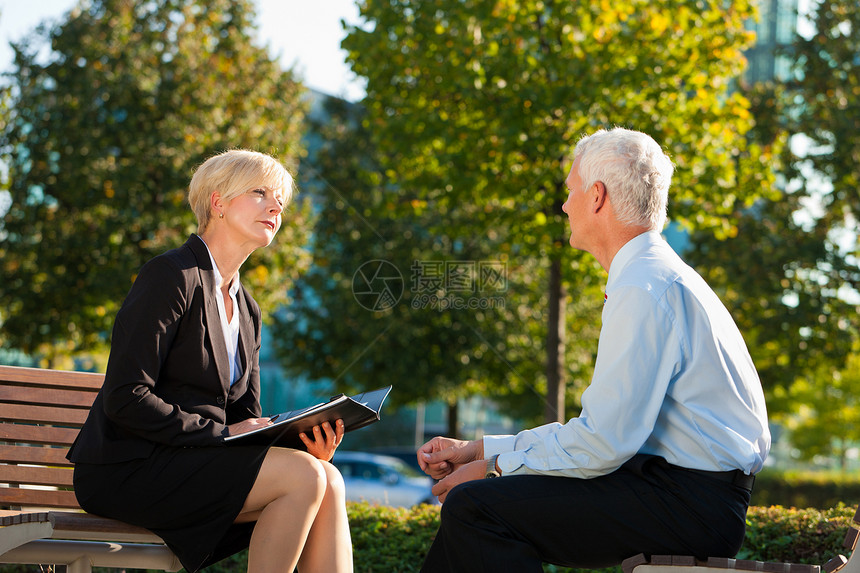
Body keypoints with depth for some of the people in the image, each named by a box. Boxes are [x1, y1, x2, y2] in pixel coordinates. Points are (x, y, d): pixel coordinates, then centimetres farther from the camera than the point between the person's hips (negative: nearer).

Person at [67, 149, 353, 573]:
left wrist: (303, 437, -6)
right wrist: (221, 433, -17)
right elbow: (124, 399, -17)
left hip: (189, 463, 8)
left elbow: (245, 415, 14)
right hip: (128, 470, -8)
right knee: (304, 477, -23)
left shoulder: (245, 309, 17)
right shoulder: (172, 275, -9)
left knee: (329, 482, -16)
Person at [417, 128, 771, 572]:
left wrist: (495, 466, -7)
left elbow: (604, 443, -21)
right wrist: (481, 449, 16)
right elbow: (601, 426, 20)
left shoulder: (644, 291, -16)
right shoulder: (656, 277, 18)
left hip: (693, 506, -10)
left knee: (473, 506, -19)